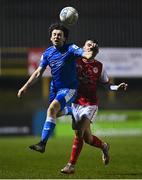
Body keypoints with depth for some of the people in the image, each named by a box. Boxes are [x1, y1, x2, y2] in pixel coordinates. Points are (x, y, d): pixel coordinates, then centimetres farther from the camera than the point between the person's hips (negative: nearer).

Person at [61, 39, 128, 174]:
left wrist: (118, 87, -6)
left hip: (90, 104, -2)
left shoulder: (99, 67, 4)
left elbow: (107, 85, 12)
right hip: (76, 103, 2)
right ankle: (104, 146, 40)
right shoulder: (75, 62, 2)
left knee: (79, 133, -18)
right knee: (87, 138, 7)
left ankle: (71, 165, -11)